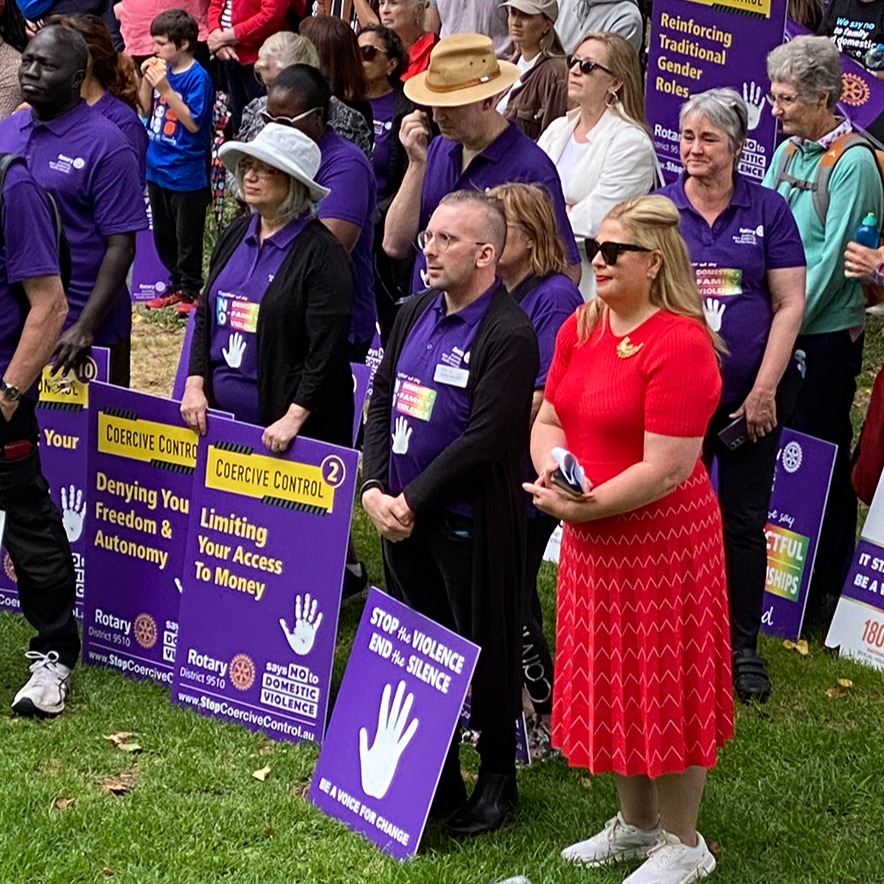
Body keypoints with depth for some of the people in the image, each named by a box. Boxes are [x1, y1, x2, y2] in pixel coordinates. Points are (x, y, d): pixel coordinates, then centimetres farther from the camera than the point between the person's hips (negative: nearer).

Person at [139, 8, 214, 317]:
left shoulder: (198, 77, -17)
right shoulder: (163, 69, 3)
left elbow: (193, 123, -21)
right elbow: (146, 109, 13)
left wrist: (166, 90, -26)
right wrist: (146, 80, -4)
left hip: (186, 173, -8)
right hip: (158, 166, 8)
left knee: (187, 236, 4)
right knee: (162, 233, 17)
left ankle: (190, 289, 16)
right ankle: (176, 283, 30)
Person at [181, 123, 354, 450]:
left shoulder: (321, 253, -10)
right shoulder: (234, 236, 12)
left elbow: (327, 349, -15)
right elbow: (205, 316, 15)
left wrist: (294, 418, -20)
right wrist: (195, 384, 3)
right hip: (219, 414, 6)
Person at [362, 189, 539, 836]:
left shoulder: (509, 335, -17)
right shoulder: (414, 314, 7)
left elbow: (483, 439, -21)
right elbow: (382, 400, 9)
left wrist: (412, 499, -18)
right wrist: (375, 487, -3)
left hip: (471, 524, -7)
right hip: (401, 513, 7)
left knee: (485, 653, 7)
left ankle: (497, 780, 23)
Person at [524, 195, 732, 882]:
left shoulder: (680, 344, -20)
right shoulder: (581, 328, 5)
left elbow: (666, 469, -23)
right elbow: (549, 419, 11)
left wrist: (579, 507, -19)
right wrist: (552, 465, -11)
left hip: (663, 538, -8)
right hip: (593, 539, 8)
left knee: (666, 693, 4)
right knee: (614, 683, 18)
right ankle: (636, 824, 36)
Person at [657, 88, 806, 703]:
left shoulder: (767, 210, -1)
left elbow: (790, 304, -2)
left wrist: (764, 389, -8)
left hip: (751, 397, 0)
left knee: (745, 521, 8)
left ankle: (743, 648, 19)